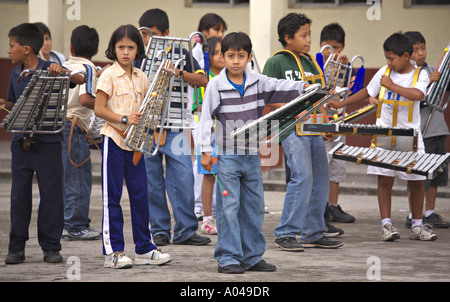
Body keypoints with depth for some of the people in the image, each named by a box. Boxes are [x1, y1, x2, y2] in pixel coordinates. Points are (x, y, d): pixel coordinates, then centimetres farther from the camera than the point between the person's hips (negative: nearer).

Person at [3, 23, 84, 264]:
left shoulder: (49, 70, -7)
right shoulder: (15, 74, 10)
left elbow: (81, 80, -14)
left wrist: (62, 71, -30)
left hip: (47, 142, -5)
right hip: (21, 142, 5)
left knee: (51, 194, 2)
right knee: (19, 194, 6)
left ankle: (51, 246, 10)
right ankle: (17, 247, 12)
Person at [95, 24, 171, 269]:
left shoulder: (141, 78, 10)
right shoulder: (109, 76, -7)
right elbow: (98, 109, -12)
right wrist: (124, 119, -21)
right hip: (114, 140, -6)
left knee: (140, 194, 8)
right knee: (112, 196, -1)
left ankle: (143, 248, 16)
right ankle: (113, 251, 2)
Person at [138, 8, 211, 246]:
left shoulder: (179, 54, 3)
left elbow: (202, 81, -3)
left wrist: (180, 73, -19)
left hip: (173, 126, -1)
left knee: (183, 176, -6)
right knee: (151, 181, 4)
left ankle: (185, 230, 1)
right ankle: (159, 230, 13)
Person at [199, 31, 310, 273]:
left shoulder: (258, 83, 5)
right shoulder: (216, 85, -5)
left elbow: (280, 88, -2)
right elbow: (206, 118, -5)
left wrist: (303, 87, -20)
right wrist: (205, 151, -9)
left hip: (252, 155, 4)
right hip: (227, 156, -4)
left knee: (254, 207, 9)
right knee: (229, 208, -5)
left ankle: (253, 256, 17)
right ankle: (228, 258, -1)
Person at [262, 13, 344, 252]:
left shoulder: (310, 62, 19)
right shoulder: (276, 62, -3)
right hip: (291, 129, -8)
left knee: (320, 178, 7)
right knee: (302, 177, -17)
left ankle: (314, 233, 16)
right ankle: (285, 234, -10)